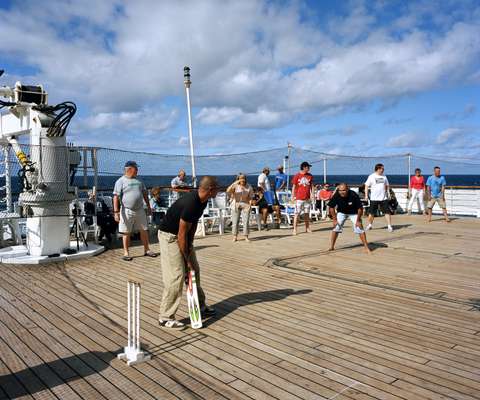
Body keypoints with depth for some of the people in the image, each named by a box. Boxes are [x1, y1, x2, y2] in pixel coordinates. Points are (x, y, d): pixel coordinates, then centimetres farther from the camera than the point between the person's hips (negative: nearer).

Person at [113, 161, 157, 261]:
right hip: (127, 211, -5)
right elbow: (116, 197, -13)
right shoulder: (121, 181, -7)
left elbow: (144, 193, 19)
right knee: (126, 233, 3)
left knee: (144, 230, 9)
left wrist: (148, 206, 18)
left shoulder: (138, 180, 11)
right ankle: (126, 253, 15)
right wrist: (116, 212, -19)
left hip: (140, 210, 5)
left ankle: (146, 250, 21)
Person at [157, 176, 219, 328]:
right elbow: (181, 234, -27)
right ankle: (165, 317, -2)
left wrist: (190, 245, 0)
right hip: (169, 236, -10)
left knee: (194, 269, 14)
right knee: (176, 275, -11)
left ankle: (200, 305, 27)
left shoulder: (202, 201, -4)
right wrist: (187, 258, -19)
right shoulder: (190, 203, -32)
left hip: (183, 236, 10)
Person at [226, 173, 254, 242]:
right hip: (236, 205, 0)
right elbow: (228, 191, -16)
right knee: (235, 221, 0)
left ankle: (246, 237, 3)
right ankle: (235, 236, 10)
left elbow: (250, 197, 5)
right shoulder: (235, 186, -1)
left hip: (245, 205, 0)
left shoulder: (249, 187, 3)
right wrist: (234, 183, -23)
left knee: (246, 221, -4)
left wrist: (250, 204, -10)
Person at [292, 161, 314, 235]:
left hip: (307, 198, 4)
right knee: (297, 213, -4)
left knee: (307, 213, 12)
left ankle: (307, 228, 23)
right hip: (299, 198, -4)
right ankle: (295, 229, -1)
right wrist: (293, 196, -3)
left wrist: (312, 194, 0)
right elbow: (294, 187, -1)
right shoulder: (297, 176, -4)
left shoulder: (310, 176, 7)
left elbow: (311, 186, 11)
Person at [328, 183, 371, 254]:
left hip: (353, 213, -2)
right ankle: (331, 247, 2)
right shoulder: (336, 196, -27)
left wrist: (358, 220, -20)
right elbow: (331, 207, -12)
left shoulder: (353, 195, -33)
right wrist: (334, 219, -13)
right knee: (336, 227, -9)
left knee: (359, 228, -10)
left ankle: (366, 247, 0)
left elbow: (360, 208, -23)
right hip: (341, 212, 2)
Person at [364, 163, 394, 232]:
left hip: (384, 198, 3)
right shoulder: (371, 177, -3)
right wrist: (366, 195, -9)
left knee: (387, 212, -5)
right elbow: (366, 186, -2)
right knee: (371, 212, 7)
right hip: (374, 198, -3)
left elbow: (386, 186, 19)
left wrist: (388, 193, 9)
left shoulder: (384, 177, 10)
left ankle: (389, 226, -1)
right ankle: (369, 225, 25)